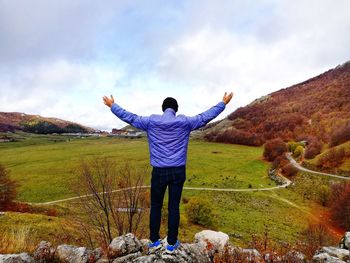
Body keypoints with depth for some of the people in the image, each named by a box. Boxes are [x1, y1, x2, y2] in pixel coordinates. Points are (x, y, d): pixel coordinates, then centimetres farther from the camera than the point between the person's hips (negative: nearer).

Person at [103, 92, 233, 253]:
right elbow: (206, 117, 5)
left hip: (159, 171, 0)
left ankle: (154, 241, 27)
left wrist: (112, 106, 22)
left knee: (155, 206, 15)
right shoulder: (185, 122, -1)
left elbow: (129, 117, 8)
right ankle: (171, 243, 21)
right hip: (178, 171, 0)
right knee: (174, 207, 9)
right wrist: (223, 103, 17)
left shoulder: (151, 121, -1)